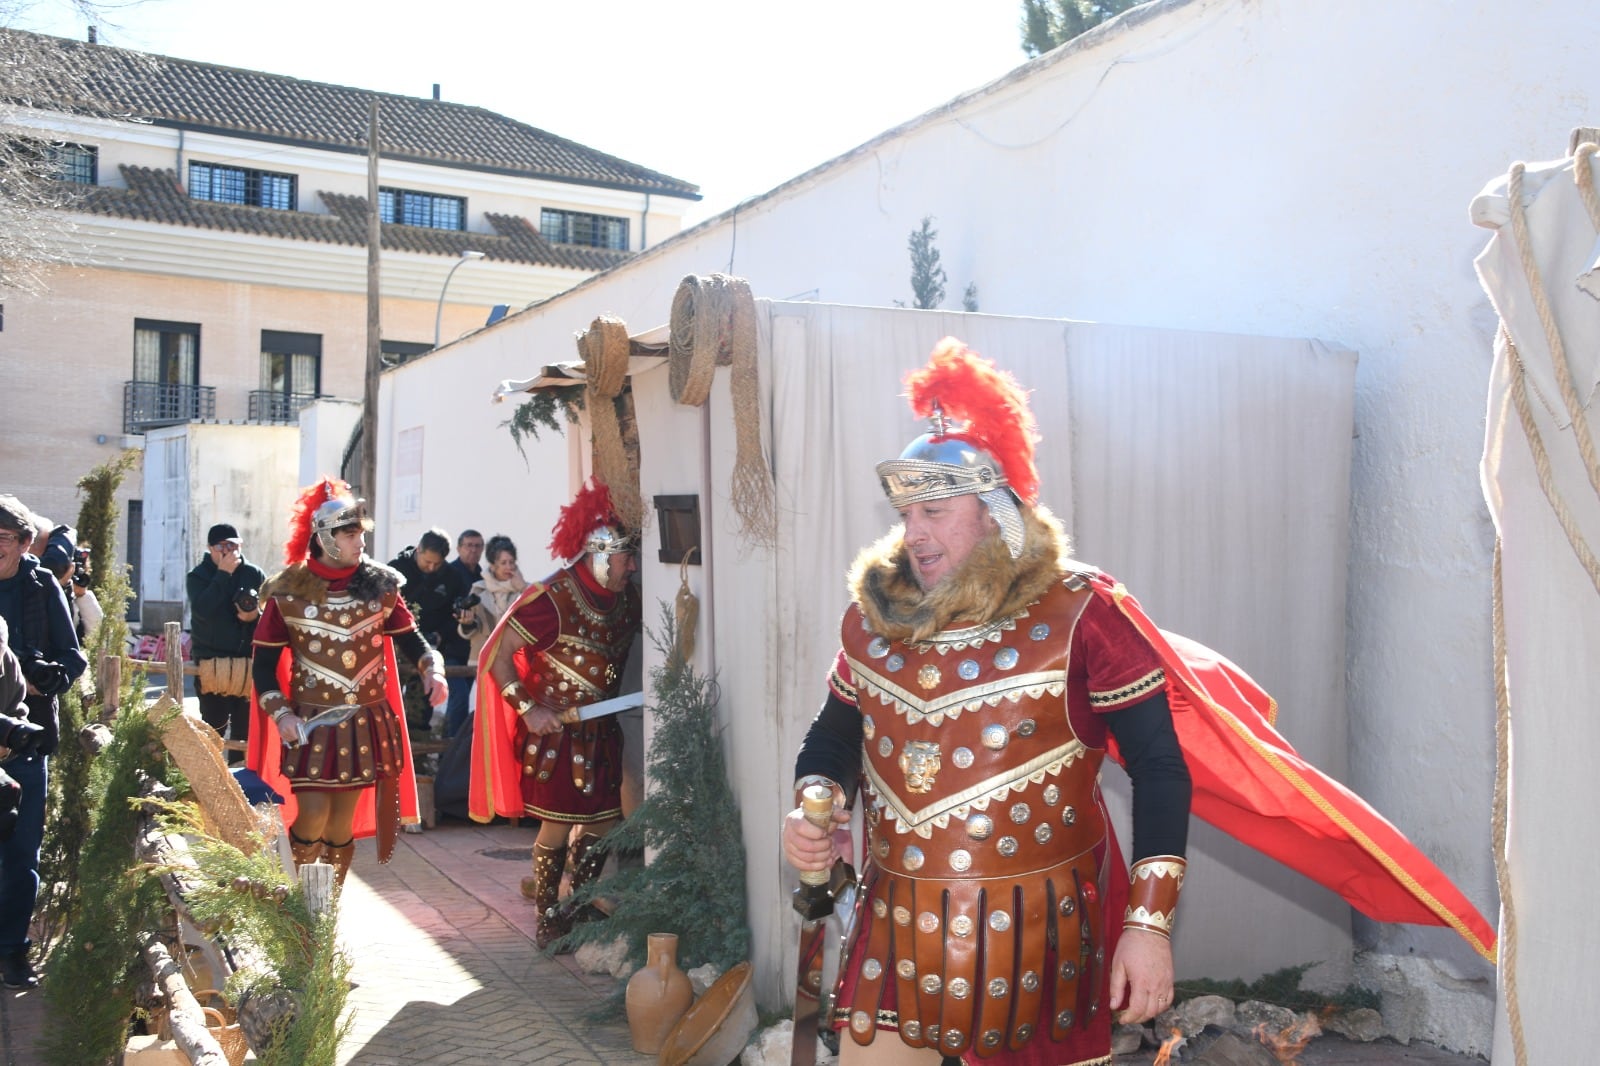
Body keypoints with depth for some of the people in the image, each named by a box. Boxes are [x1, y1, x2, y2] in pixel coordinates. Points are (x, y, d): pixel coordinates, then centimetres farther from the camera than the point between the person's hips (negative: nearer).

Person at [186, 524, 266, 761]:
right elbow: (202, 610, -19)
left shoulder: (255, 574, 4)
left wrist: (257, 616, -16)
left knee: (245, 728, 7)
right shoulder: (198, 576, 0)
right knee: (213, 728, 0)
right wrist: (223, 573, -19)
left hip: (248, 663, 2)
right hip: (211, 665, -2)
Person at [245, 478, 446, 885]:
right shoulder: (287, 591, -4)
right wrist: (280, 713, -12)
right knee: (312, 817, -8)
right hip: (310, 726, -2)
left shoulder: (380, 585, 2)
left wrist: (432, 669, -14)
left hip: (367, 725, 2)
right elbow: (264, 663, 1)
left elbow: (410, 639, 6)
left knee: (343, 822, 8)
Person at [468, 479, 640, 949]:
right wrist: (529, 709, -21)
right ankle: (548, 919, 18)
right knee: (557, 825, 1)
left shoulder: (626, 599, 1)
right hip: (553, 730, -6)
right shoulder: (552, 598, -19)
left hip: (600, 729, 7)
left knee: (603, 820, 11)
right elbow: (495, 654, -17)